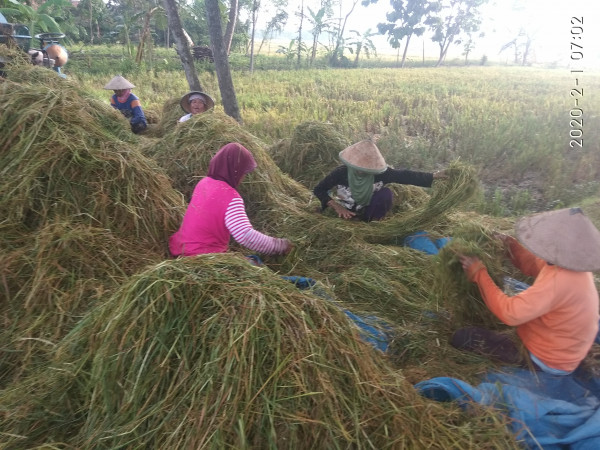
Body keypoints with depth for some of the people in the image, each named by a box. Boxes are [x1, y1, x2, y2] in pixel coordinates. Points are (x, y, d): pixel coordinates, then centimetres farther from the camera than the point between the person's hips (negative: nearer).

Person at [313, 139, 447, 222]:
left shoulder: (379, 173, -22)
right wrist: (337, 207, -29)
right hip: (344, 212, -2)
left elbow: (405, 175, -22)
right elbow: (318, 190, -19)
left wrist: (434, 176, -29)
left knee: (386, 193, -23)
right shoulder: (340, 173, -26)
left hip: (366, 211, 2)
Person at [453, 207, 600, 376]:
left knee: (463, 337, -16)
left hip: (545, 361, -9)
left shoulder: (558, 281, -38)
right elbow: (533, 265, 7)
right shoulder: (573, 264, -9)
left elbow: (509, 313, -37)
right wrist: (510, 245, -8)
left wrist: (479, 274, -31)